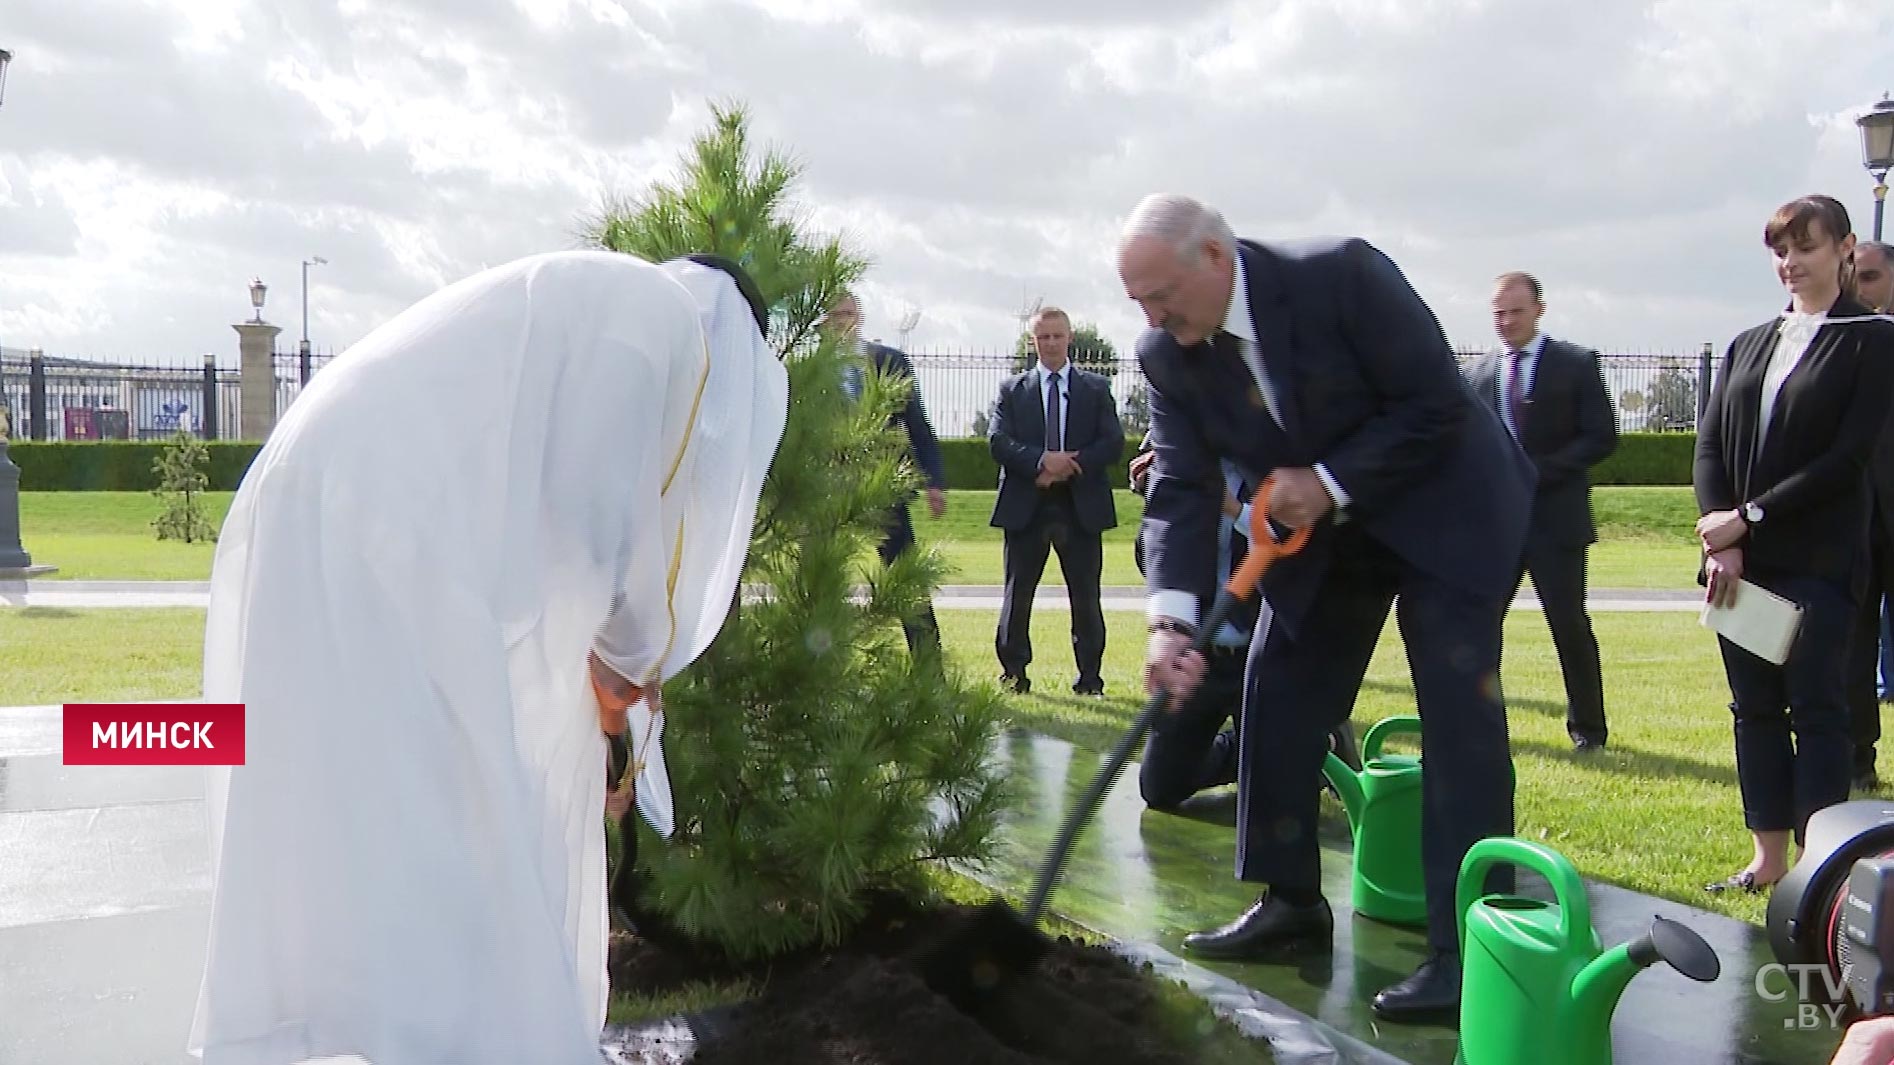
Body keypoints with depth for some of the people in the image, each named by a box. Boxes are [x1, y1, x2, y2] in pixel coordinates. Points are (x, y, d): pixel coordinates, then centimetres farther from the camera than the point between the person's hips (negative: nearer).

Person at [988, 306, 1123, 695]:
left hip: (1082, 505, 0)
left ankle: (1089, 677, 11)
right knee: (1018, 593, 4)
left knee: (1086, 596, 3)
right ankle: (1013, 672, 14)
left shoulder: (1096, 388, 9)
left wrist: (1069, 466, -13)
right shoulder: (1012, 389, 10)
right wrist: (1042, 461, -18)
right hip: (1025, 505, 0)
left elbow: (1113, 443, 0)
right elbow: (997, 440, -3)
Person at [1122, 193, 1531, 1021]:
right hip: (1321, 527, 6)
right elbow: (1181, 491, -15)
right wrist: (1174, 617, -29)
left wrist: (1330, 482, -27)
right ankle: (1291, 899, 19)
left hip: (1445, 508, -6)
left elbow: (1437, 405, -24)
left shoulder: (1343, 276, -28)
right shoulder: (1168, 356, -12)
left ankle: (1469, 944, -9)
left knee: (1459, 711, -13)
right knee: (1277, 697, 4)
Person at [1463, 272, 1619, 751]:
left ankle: (1588, 726, 16)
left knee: (1570, 625, 1)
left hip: (1555, 515, -3)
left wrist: (1537, 471, -15)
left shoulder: (1576, 364, 1)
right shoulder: (1476, 372, 11)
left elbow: (1602, 437, -5)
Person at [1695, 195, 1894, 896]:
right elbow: (1709, 445, 7)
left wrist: (1751, 516, -12)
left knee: (1817, 706, -3)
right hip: (1742, 558, 5)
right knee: (1754, 706, 7)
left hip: (1821, 559, -5)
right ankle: (1767, 857, 15)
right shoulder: (1748, 345, 15)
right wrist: (1720, 541, -6)